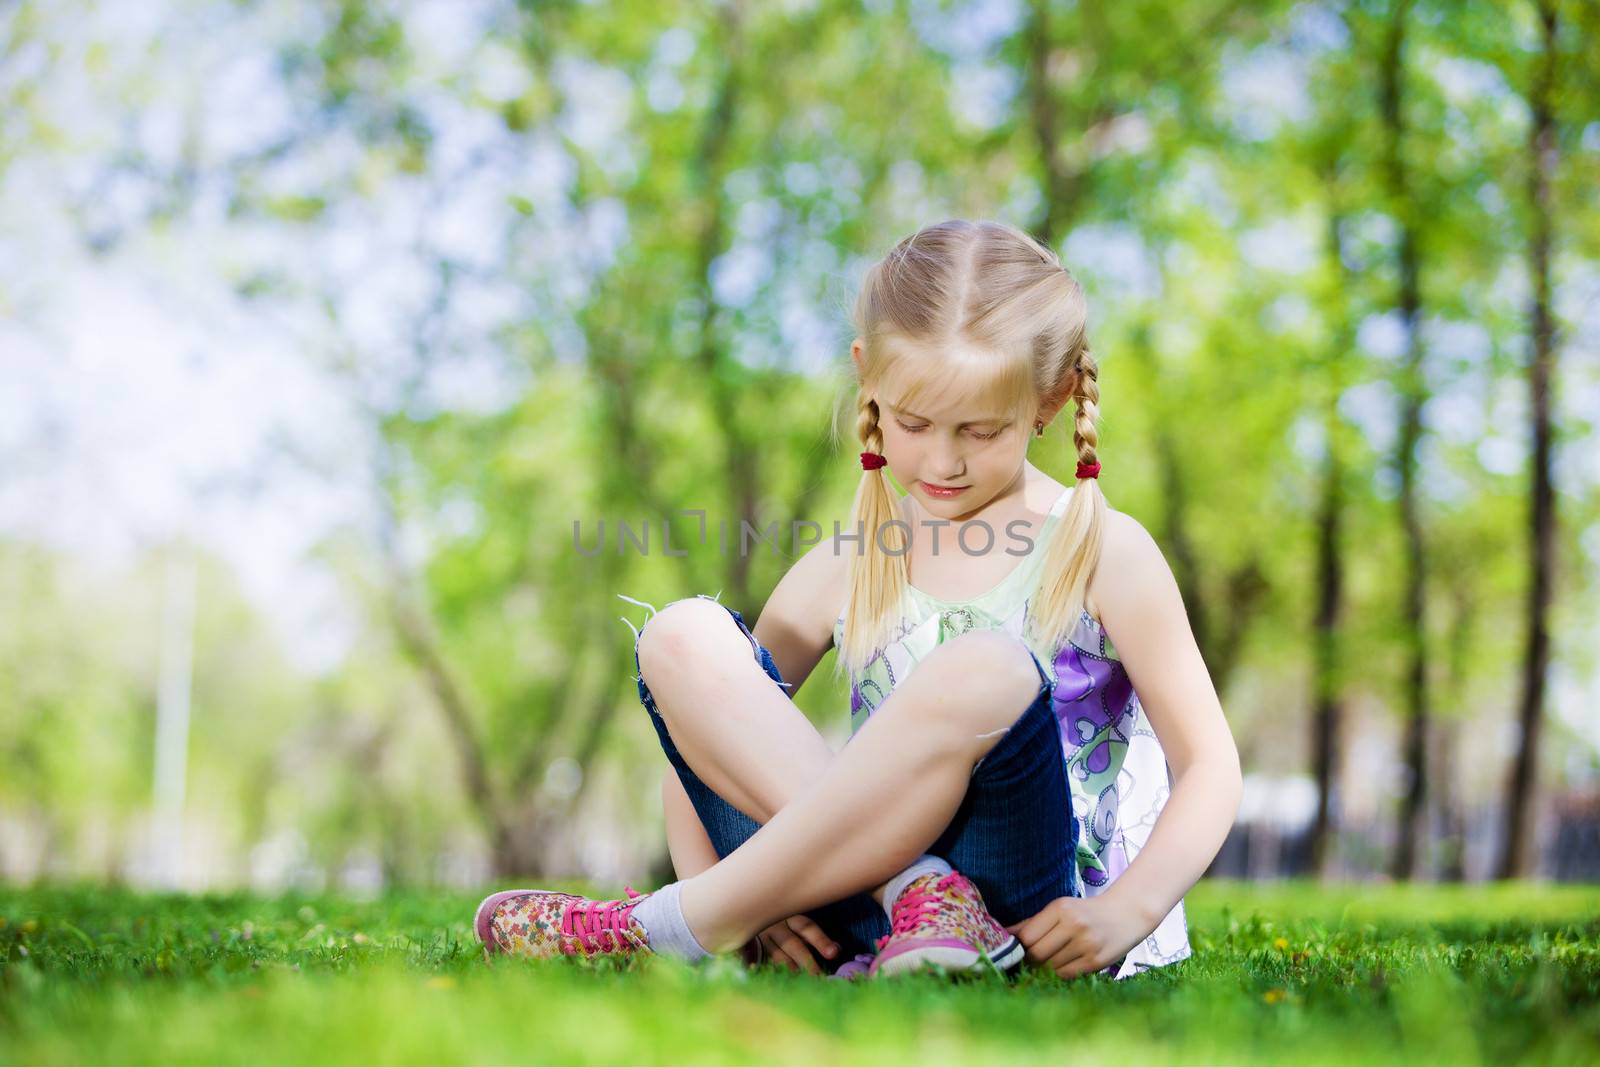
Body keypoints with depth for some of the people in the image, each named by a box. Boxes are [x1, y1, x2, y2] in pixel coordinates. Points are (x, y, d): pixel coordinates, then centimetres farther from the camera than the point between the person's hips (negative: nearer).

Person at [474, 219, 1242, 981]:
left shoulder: (1102, 552, 3)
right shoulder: (844, 571, 12)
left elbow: (1210, 765, 2)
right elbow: (699, 744, 11)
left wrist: (1126, 913, -15)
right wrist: (727, 889, -9)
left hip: (1028, 916, -3)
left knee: (987, 669, -34)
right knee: (682, 638, -10)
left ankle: (664, 928, -23)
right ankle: (907, 890, -25)